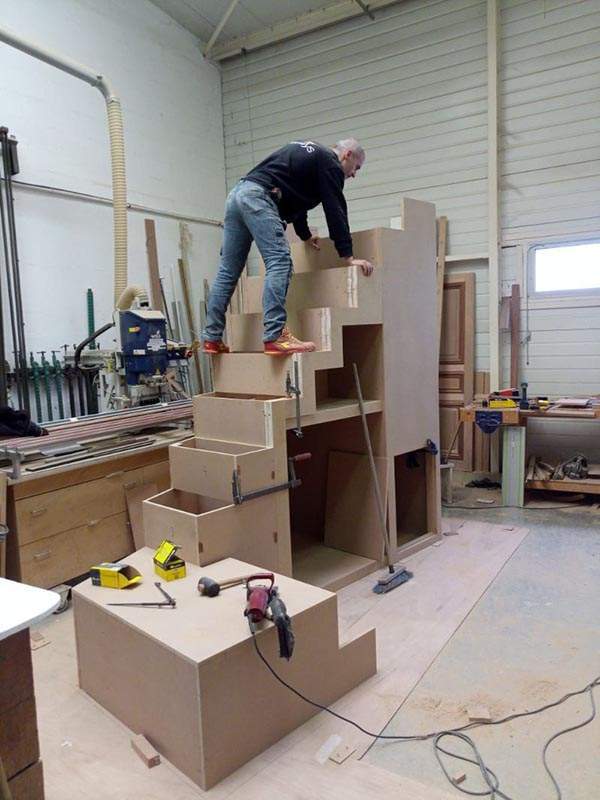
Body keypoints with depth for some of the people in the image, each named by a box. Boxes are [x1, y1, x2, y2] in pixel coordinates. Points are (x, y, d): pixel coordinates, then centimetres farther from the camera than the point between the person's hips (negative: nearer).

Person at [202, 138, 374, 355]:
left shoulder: (308, 153, 33)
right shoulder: (329, 163, 5)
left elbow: (293, 197, 41)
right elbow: (335, 211, -2)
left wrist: (305, 236, 50)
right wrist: (348, 257, -1)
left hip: (238, 193, 10)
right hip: (258, 197, -10)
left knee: (228, 271, 7)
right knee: (280, 262, -16)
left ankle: (212, 339, 9)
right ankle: (275, 338, -25)